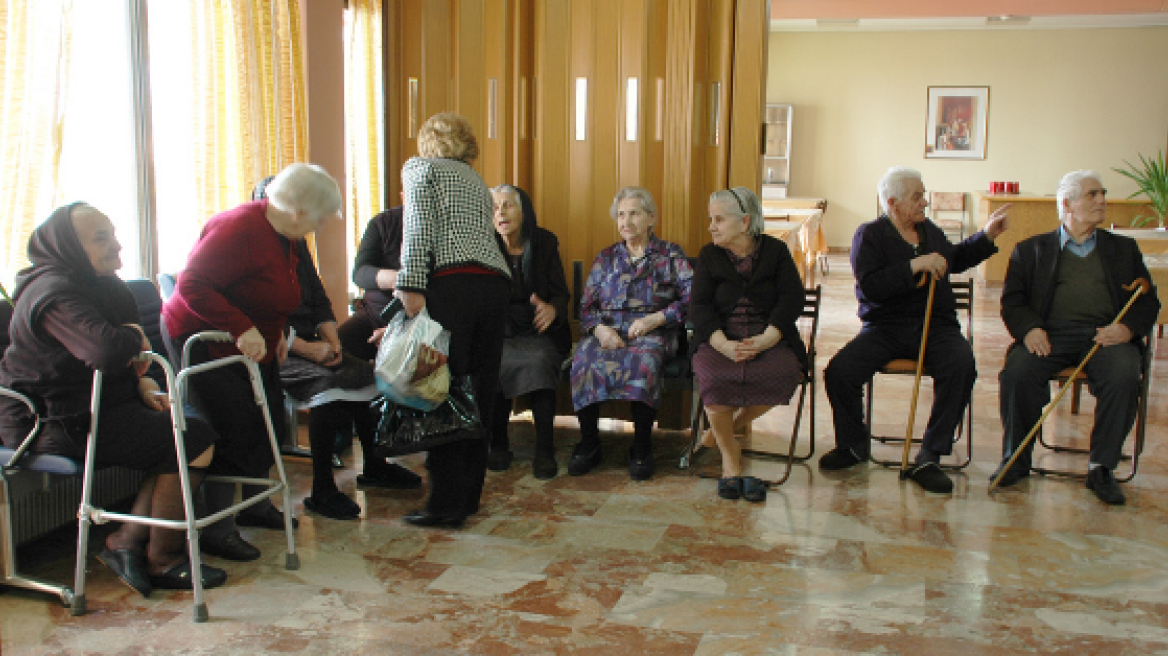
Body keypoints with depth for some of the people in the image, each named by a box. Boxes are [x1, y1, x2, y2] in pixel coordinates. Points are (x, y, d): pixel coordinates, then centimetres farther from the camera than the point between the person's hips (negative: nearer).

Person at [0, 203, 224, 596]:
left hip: (90, 405, 10)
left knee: (184, 431, -1)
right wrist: (134, 335, -15)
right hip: (59, 423, -10)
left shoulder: (96, 283, 13)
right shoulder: (55, 294, -21)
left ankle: (127, 542, 2)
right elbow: (106, 350, -38)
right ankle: (163, 562, -3)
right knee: (195, 442, -17)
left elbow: (126, 358, 22)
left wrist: (141, 382, 2)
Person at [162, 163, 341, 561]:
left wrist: (275, 334, 10)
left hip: (251, 346, 10)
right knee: (234, 433, -15)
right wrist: (242, 329, -36)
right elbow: (191, 284, -31)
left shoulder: (283, 237, 7)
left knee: (267, 424, 9)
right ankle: (217, 530, -6)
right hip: (201, 340, -9)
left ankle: (255, 505, 28)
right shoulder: (241, 228, -25)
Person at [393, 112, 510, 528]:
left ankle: (446, 504, -5)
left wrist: (410, 286, -13)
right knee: (480, 393, 9)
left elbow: (419, 229, -5)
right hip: (496, 283, 7)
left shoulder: (419, 167, 12)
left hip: (453, 284, -6)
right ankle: (469, 495, 16)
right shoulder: (476, 180, 31)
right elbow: (477, 235, 20)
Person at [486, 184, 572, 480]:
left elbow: (561, 293, 4)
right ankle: (498, 444, -14)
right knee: (494, 363, -31)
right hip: (500, 332, 0)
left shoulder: (545, 242, 5)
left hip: (539, 331, 0)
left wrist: (552, 309, -21)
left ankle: (544, 450, -26)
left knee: (541, 361, -32)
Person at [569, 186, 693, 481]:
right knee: (584, 358, -32)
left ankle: (642, 448, -25)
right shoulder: (605, 257, 22)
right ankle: (589, 444, -19)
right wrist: (600, 328, -9)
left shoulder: (671, 254, 13)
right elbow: (586, 306, 13)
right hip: (607, 331, 3)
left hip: (652, 333, -3)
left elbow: (691, 298, 0)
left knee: (643, 360, -39)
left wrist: (655, 318, -12)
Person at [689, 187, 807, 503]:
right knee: (712, 375, -33)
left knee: (782, 373, -32)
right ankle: (730, 458, -15)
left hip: (769, 338, 0)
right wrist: (723, 344, -19)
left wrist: (765, 340, -19)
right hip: (720, 339, 0)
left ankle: (722, 431, -8)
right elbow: (699, 306, 0)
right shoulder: (709, 255, 11)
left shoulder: (775, 251, 9)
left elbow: (791, 299, -2)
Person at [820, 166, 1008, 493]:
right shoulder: (870, 234, 1)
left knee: (962, 367, -30)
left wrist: (987, 236, 30)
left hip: (937, 325, 3)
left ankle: (929, 458, -19)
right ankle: (854, 445, 5)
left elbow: (956, 259, 41)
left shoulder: (930, 230, 19)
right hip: (885, 327, -3)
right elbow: (870, 286, -16)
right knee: (839, 372, -24)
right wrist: (916, 265, -19)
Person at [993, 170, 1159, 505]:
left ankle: (1101, 468, -16)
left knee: (1124, 378, -31)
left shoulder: (1124, 248, 25)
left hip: (1106, 334, 1)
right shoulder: (1031, 249, 19)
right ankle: (1016, 460, -11)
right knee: (1017, 373, -30)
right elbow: (1012, 300, 9)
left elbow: (1148, 301, 16)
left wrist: (1128, 328, -7)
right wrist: (1029, 328, -13)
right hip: (1051, 334, -1)